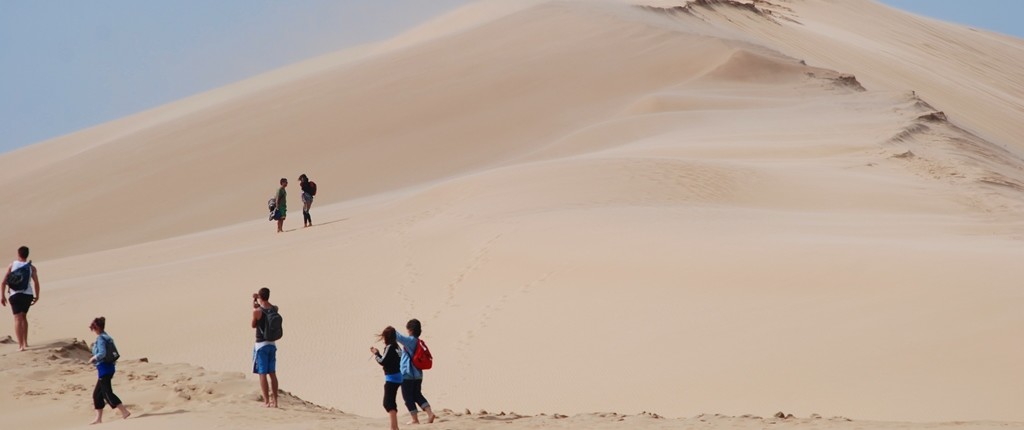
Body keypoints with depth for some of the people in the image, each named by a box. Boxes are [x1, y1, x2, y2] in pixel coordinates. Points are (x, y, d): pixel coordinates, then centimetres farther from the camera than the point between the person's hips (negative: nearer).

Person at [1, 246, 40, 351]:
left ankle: (21, 345, -16)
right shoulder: (31, 267, 4)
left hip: (15, 295, -2)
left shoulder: (12, 266, 5)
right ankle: (25, 342, 26)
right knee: (24, 316, 23)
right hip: (28, 294, 2)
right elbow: (36, 282, -4)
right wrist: (37, 296, 6)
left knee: (18, 319, -5)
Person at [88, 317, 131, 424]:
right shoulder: (108, 338, 13)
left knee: (107, 393, -7)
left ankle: (124, 412, -10)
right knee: (97, 394, 14)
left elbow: (102, 353, -26)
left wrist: (93, 359, -8)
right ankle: (99, 418, 15)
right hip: (110, 366, 10)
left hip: (104, 369, -10)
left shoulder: (101, 339, -14)